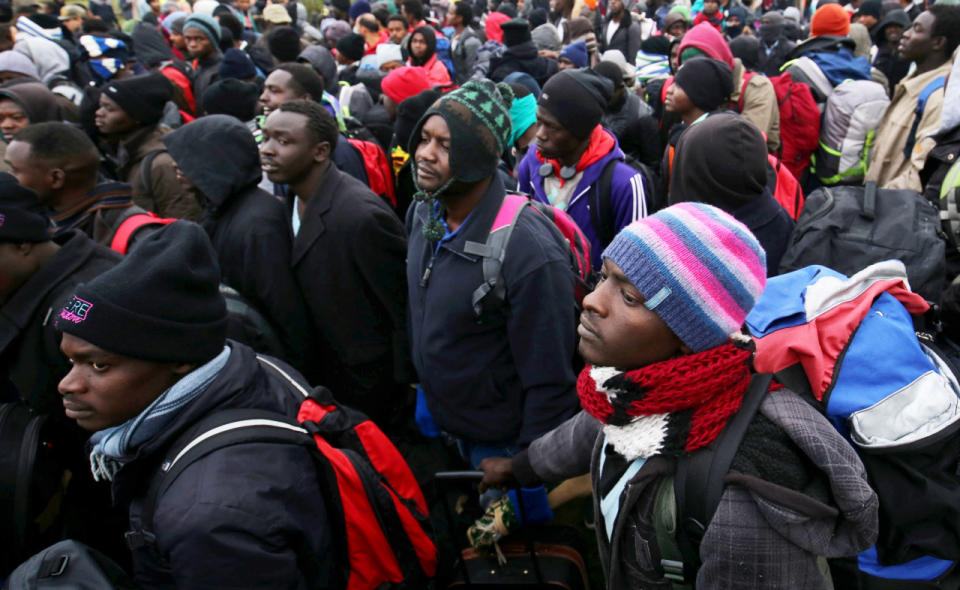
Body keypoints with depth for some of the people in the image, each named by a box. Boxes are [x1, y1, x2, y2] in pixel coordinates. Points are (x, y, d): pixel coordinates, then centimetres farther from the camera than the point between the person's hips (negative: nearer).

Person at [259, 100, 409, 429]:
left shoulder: (361, 216, -30)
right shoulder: (294, 198, -1)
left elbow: (407, 308, -23)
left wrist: (402, 385, -14)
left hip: (367, 383, -8)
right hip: (322, 372, 8)